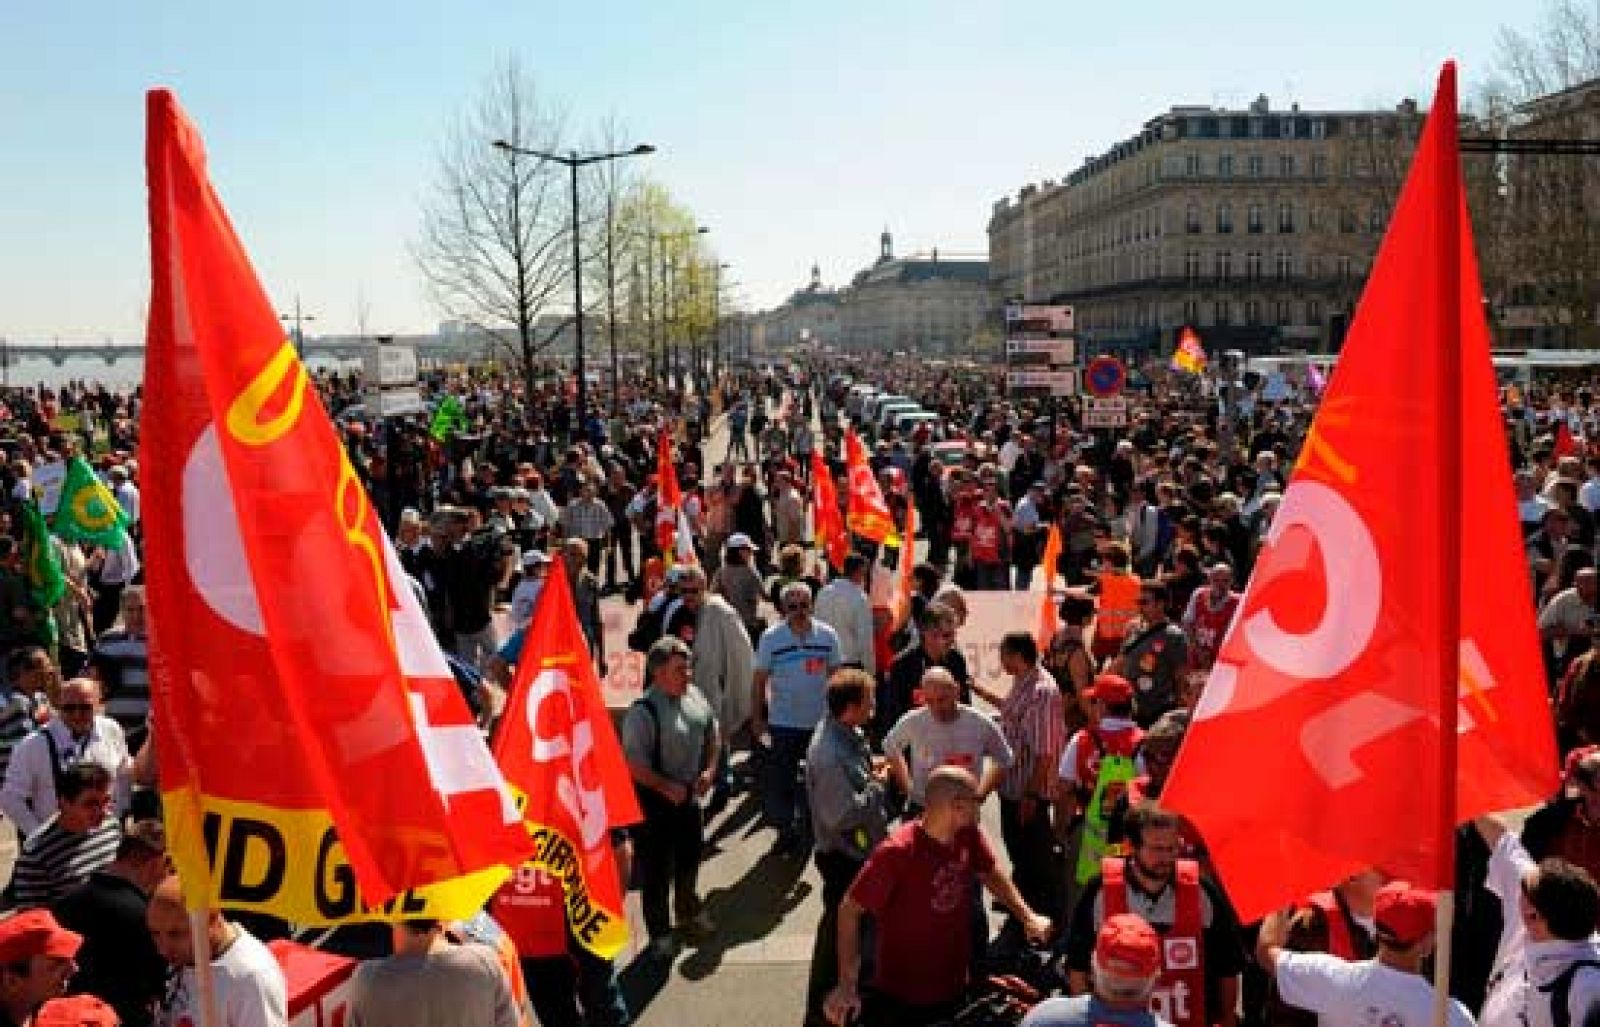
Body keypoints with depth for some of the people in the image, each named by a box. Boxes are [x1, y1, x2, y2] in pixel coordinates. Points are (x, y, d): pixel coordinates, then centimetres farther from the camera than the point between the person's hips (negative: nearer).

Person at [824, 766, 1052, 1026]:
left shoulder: (968, 835, -7)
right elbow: (849, 909, -19)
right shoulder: (898, 850, -25)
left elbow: (990, 874, 13)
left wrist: (1027, 917, 3)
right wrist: (847, 984, -24)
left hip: (953, 992, 6)